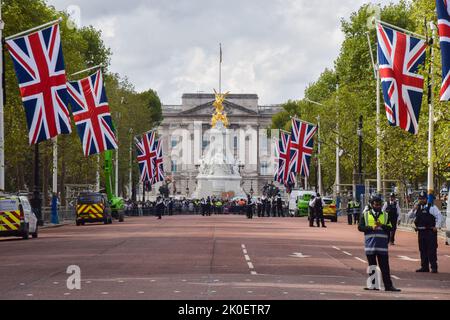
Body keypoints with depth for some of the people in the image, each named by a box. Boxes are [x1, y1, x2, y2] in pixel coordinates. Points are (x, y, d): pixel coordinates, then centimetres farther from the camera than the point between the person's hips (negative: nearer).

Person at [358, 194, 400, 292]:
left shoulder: (385, 215, 10)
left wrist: (381, 225, -15)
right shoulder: (365, 214, 7)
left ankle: (388, 285, -2)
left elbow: (389, 228, 3)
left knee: (384, 266, -2)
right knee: (372, 266, 7)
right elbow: (360, 227, -1)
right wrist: (371, 228, -14)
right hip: (370, 244, 0)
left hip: (382, 245, 0)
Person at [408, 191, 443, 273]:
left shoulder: (432, 207, -2)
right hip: (421, 232, 6)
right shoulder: (418, 208, 14)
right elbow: (409, 216, 14)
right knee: (422, 250, 10)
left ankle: (434, 267, -3)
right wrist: (413, 210, -3)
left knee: (432, 250, -6)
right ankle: (424, 267, 18)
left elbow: (439, 216, -5)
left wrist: (436, 227, -11)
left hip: (430, 232, -6)